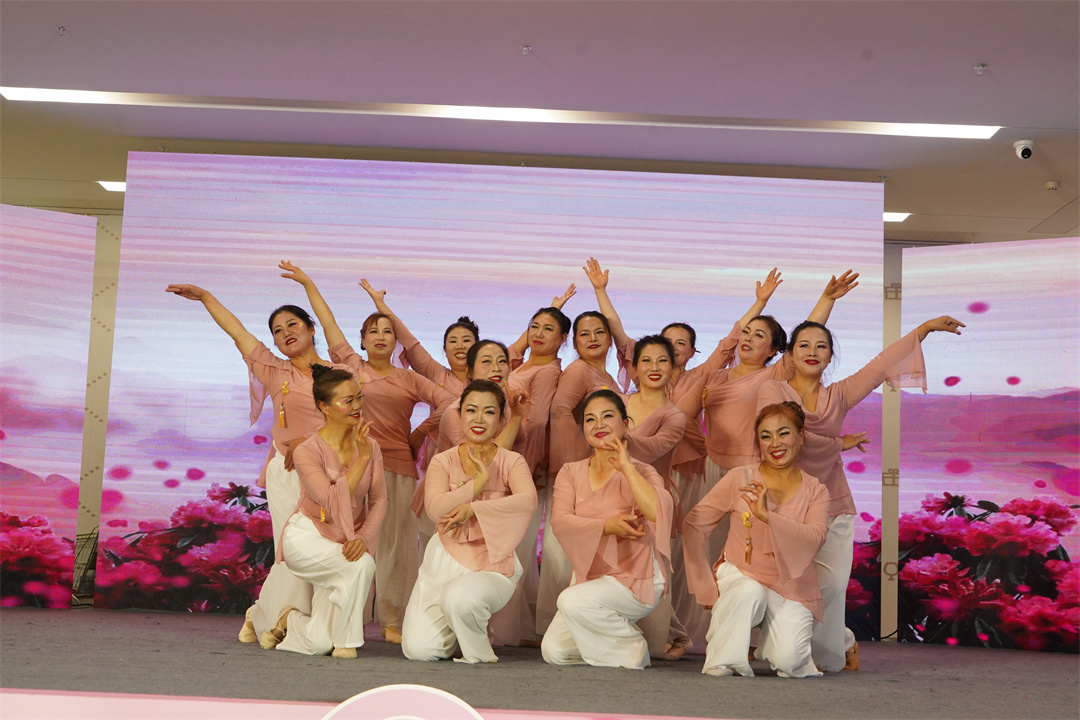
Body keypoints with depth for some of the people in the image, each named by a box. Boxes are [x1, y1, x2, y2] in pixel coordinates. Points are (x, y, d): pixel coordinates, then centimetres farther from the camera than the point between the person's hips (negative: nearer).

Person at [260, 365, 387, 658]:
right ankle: (344, 641, -10)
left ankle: (291, 620, 31)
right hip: (307, 537, -4)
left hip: (345, 542, 4)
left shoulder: (370, 446, -2)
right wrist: (362, 458, -31)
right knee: (361, 565, -34)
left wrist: (364, 537, -24)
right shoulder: (308, 451, -17)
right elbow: (335, 503, -29)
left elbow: (379, 500, -7)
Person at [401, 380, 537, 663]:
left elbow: (528, 500, -23)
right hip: (446, 560, 2)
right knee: (419, 649, -12)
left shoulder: (511, 462, 0)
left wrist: (472, 508, -25)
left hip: (492, 565, -2)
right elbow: (435, 508, -13)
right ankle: (458, 629, 24)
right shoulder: (443, 461, 5)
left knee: (459, 598, -35)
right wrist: (479, 482, -15)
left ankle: (479, 654, -1)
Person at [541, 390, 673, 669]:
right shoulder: (571, 472, 7)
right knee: (554, 651, -9)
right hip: (588, 577, 5)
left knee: (573, 601, -29)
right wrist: (608, 526, -23)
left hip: (634, 578, -5)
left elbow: (658, 512, -26)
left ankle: (632, 649, -4)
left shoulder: (640, 472, -4)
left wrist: (626, 466, -20)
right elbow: (559, 521, -10)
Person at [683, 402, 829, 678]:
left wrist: (767, 515, -32)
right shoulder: (739, 479, -4)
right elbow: (693, 524, -1)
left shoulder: (815, 492, 1)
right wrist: (705, 584, -6)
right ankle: (722, 661, -13)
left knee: (789, 662, -20)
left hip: (790, 585, 1)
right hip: (740, 574, -1)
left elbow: (815, 539, -19)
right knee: (750, 593, -36)